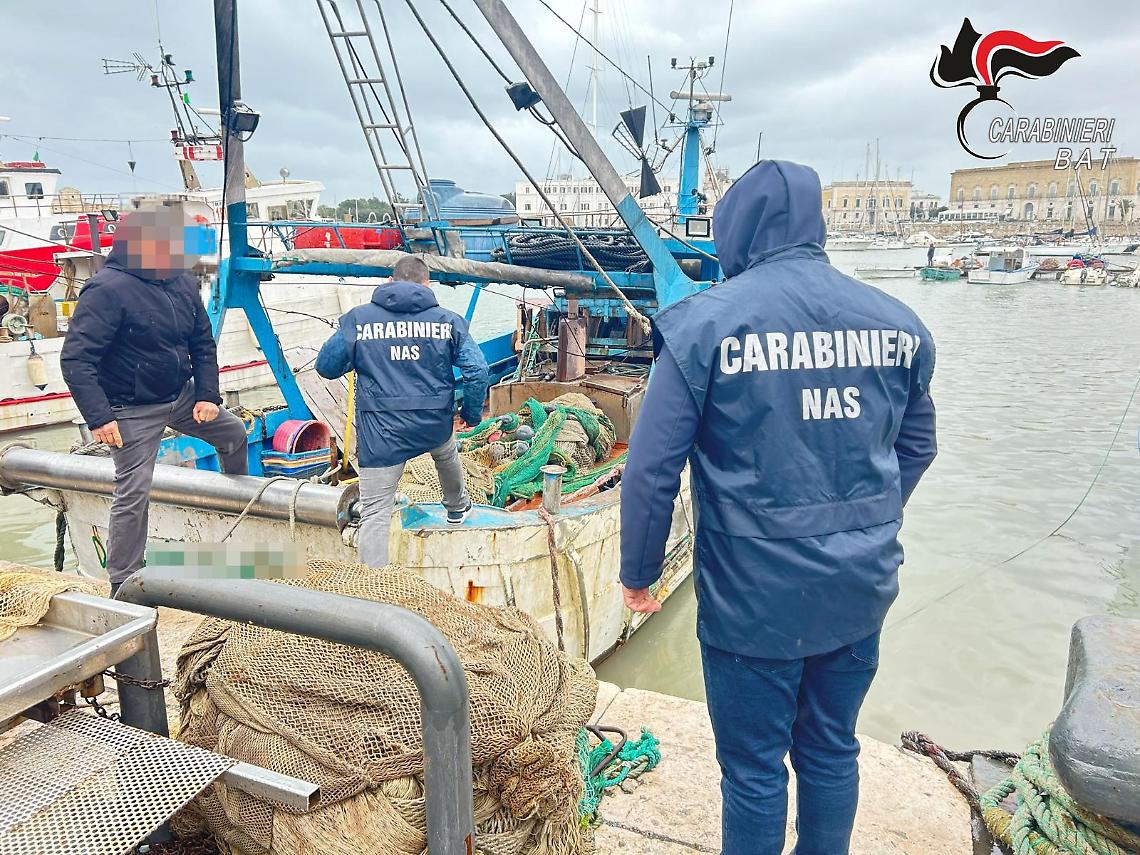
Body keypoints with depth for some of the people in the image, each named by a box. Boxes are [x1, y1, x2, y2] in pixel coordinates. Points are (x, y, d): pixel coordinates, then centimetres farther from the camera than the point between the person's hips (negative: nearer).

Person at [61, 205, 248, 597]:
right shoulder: (108, 289, -23)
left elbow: (203, 343, 7)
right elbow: (75, 360, -25)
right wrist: (98, 417, -29)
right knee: (133, 494, -4)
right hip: (134, 411, -7)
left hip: (182, 396, 8)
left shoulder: (183, 282, -2)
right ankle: (123, 586, 10)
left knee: (234, 434, 23)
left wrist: (207, 395, -1)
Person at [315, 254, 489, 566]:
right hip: (436, 424, 3)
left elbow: (326, 366, 2)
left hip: (380, 431, -3)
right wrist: (472, 413, 12)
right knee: (447, 455, 37)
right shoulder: (448, 320, 1)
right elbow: (477, 370, -3)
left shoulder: (358, 318, -2)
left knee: (375, 513, 1)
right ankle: (457, 506, 63)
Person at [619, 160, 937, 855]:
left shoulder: (706, 321, -13)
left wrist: (639, 574, -1)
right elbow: (916, 448, 13)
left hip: (755, 597, -4)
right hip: (862, 590, 5)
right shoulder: (895, 321, 1)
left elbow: (652, 468, -14)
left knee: (754, 771, 14)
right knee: (831, 751, 23)